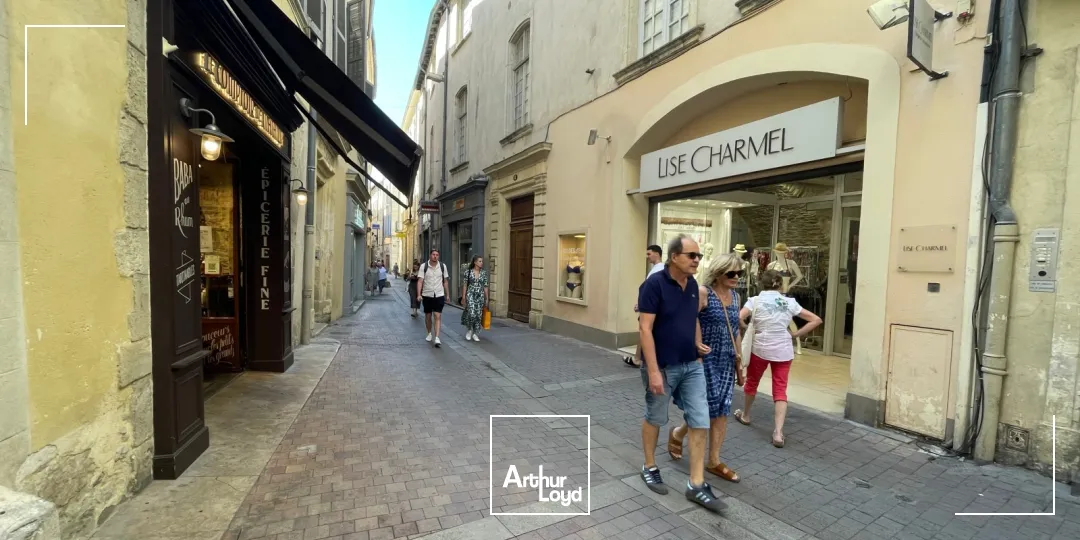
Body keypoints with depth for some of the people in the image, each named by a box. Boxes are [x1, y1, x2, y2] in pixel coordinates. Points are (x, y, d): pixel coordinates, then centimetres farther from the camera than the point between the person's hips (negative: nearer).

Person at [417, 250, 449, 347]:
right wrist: (419, 294, -17)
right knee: (428, 316, 14)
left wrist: (447, 295, 8)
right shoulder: (423, 266, -5)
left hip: (439, 295, 0)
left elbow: (445, 281, 7)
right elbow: (420, 281, -7)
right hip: (427, 295, 0)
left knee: (438, 316, -9)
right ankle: (429, 333, 34)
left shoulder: (443, 266, 0)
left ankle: (437, 338, -9)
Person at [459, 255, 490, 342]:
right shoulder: (468, 271, -2)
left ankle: (475, 333, 18)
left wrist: (486, 298, 6)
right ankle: (468, 329, 13)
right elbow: (465, 285, 0)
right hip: (470, 294, -3)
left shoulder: (484, 273, 4)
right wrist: (463, 297, -2)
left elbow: (485, 286, 7)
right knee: (471, 313, -14)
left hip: (480, 295, 3)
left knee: (479, 315, 3)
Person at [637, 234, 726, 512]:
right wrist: (653, 371, -23)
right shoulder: (654, 284, -18)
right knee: (654, 418, 13)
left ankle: (696, 485, 20)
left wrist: (698, 344, 2)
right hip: (662, 367, -6)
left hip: (692, 366, 7)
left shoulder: (693, 285, 4)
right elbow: (644, 329, -21)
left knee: (700, 422, 7)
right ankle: (649, 467, 35)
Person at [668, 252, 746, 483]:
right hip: (705, 360, -7)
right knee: (708, 410, -1)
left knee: (722, 411, 10)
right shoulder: (702, 293, -14)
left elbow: (735, 332, 15)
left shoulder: (735, 296, 8)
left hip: (726, 362, 7)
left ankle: (714, 461, 24)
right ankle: (677, 433, 28)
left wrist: (739, 364, 16)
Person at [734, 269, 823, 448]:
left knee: (752, 382, 19)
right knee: (780, 390, 5)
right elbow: (816, 320, 7)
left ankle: (745, 415, 38)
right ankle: (778, 433, -2)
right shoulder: (790, 302, 4)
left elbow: (738, 319, -19)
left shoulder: (755, 300, -5)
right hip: (784, 351, 2)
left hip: (760, 349, -2)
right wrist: (795, 334, 6)